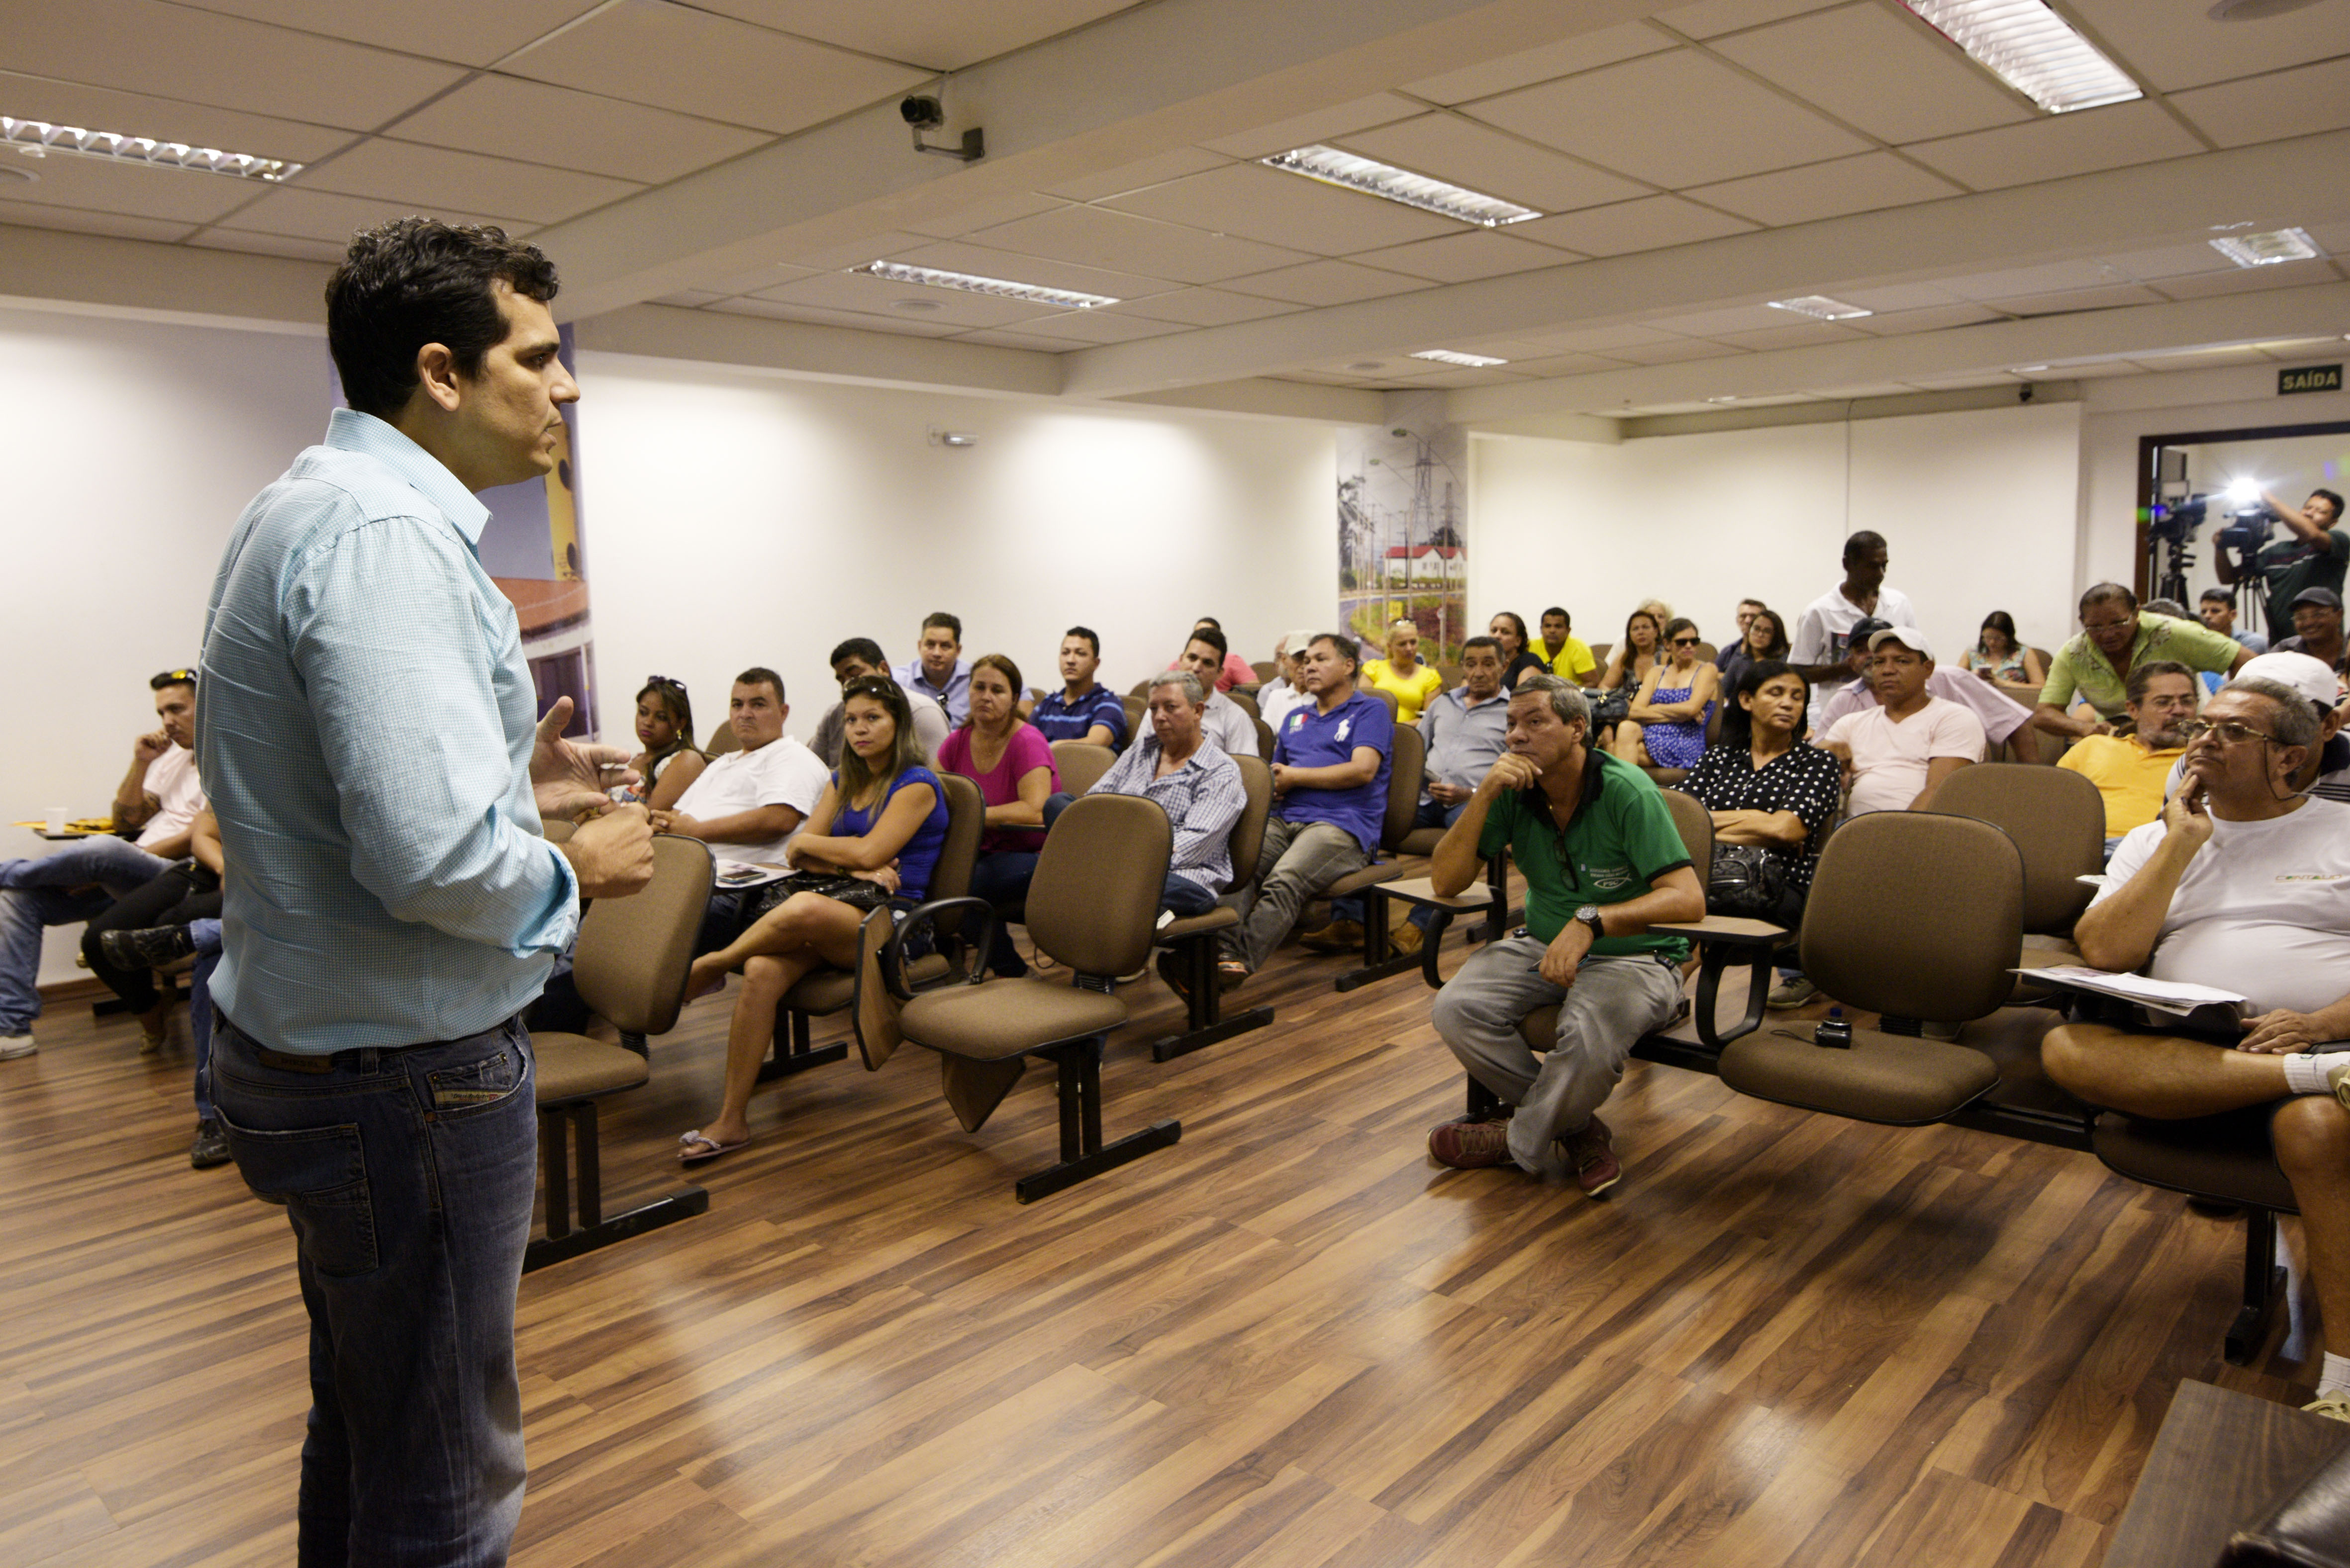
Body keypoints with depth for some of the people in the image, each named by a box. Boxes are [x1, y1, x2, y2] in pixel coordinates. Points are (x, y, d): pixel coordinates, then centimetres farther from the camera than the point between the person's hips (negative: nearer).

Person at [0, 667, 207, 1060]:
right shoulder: (172, 759, 22)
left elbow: (197, 840, -15)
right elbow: (125, 821, 20)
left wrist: (103, 868, -14)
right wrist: (141, 765, 5)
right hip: (134, 876, 9)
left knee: (103, 851, -36)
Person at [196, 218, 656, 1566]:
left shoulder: (319, 503, 12)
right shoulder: (387, 532, -22)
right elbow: (434, 855, -32)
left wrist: (510, 773, 10)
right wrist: (579, 869, -14)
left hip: (320, 1044, 10)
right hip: (407, 1067, -10)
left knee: (368, 1433, 27)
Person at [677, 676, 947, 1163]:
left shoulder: (918, 785, -1)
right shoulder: (844, 781, 21)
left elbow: (869, 853, -10)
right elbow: (799, 853, 11)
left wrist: (814, 844, 6)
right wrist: (852, 867, -6)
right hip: (835, 910, 6)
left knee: (803, 908, -39)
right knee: (761, 970, -27)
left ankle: (708, 967, -12)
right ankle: (731, 1119, -23)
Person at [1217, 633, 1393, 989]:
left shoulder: (1370, 710, 10)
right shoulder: (1296, 719, 31)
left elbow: (1363, 771, -7)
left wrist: (1294, 777, -1)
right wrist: (1271, 787, 6)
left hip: (1341, 824, -5)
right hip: (1285, 819, 6)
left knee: (1284, 881, -34)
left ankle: (1241, 963, -41)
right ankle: (1223, 952, -42)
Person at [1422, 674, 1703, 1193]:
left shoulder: (1627, 792, -17)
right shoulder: (1513, 792, -2)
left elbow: (1688, 899, -25)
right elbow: (1446, 881, -7)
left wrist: (1592, 920, -37)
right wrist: (1485, 795, -19)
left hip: (1633, 956, -5)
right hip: (1543, 944, 5)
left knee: (1589, 1041, -35)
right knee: (1455, 1008, -21)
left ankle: (1519, 1141, -2)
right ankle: (1578, 1132, -4)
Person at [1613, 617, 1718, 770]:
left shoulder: (1707, 671, 10)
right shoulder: (1656, 672, 21)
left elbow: (1691, 709, -9)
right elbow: (1635, 712, 4)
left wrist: (1654, 709, 2)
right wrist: (1678, 715, -4)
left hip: (1686, 747, -4)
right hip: (1653, 738, 4)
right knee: (1626, 728, -31)